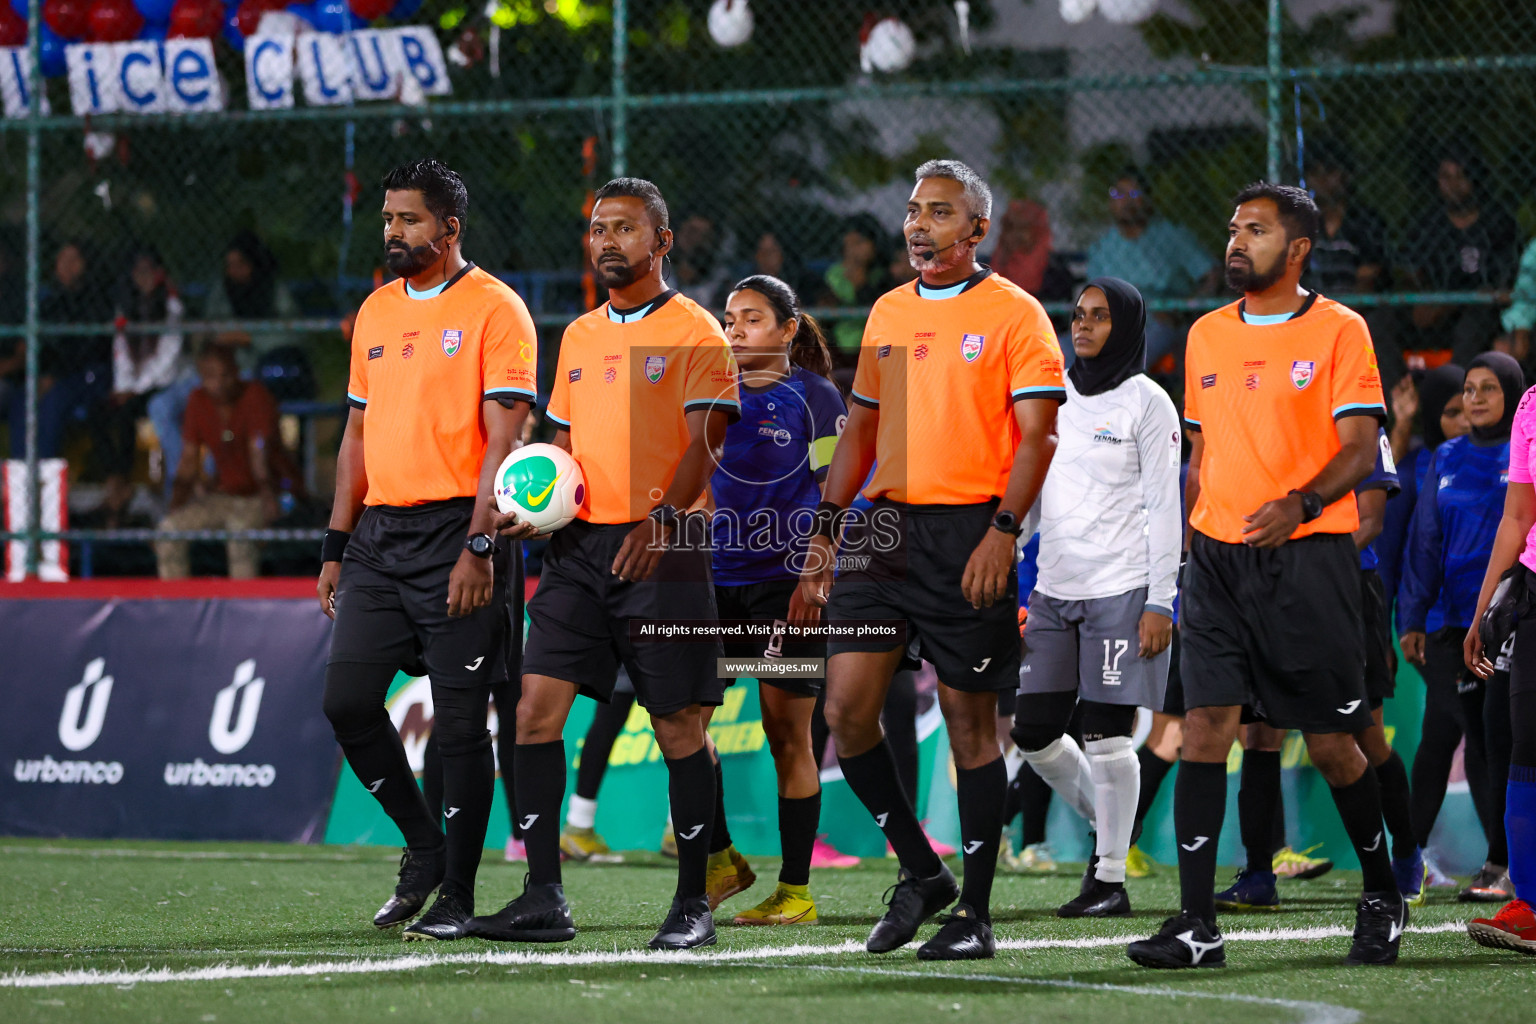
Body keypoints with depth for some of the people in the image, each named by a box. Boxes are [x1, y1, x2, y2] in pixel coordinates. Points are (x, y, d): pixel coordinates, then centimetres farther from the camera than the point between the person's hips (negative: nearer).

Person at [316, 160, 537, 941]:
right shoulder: (375, 311, 15)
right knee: (346, 696, -2)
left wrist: (479, 546, -19)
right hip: (380, 532, 6)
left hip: (457, 530, -6)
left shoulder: (495, 310, -6)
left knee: (460, 721, -3)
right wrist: (338, 546, 14)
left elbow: (503, 438, -11)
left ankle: (457, 895, 4)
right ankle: (423, 844, 16)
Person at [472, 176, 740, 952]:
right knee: (536, 707, -5)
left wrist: (660, 521, -25)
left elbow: (705, 441, -11)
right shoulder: (579, 336, 17)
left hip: (661, 548, -6)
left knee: (679, 726, -1)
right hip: (579, 545, 6)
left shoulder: (692, 330, -2)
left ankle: (693, 904, 7)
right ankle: (544, 899, -4)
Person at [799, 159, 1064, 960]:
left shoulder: (1012, 314, -4)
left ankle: (974, 912, 8)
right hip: (884, 530, 6)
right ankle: (919, 872, 12)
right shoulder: (887, 314, 15)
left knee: (969, 721, 0)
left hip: (968, 534, -5)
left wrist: (1002, 532, -20)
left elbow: (1038, 434, -9)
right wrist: (824, 533, 15)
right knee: (846, 707, -5)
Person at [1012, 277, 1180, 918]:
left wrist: (1160, 603, -12)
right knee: (1033, 731, 3)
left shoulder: (1147, 402, -3)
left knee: (1106, 733, -5)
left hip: (1121, 589, -6)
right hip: (1054, 590, 6)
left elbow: (1164, 508, -6)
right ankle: (1107, 826, 25)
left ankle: (1111, 878, 2)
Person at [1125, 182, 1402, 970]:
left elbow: (1361, 448, -8)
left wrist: (1298, 505, -24)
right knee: (1202, 727, -8)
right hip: (1219, 556, 4)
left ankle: (1381, 899, 22)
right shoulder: (1207, 335, 14)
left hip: (1310, 556, -4)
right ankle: (1195, 926, -11)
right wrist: (1193, 547, 15)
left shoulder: (1338, 330, -2)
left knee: (1333, 743, 1)